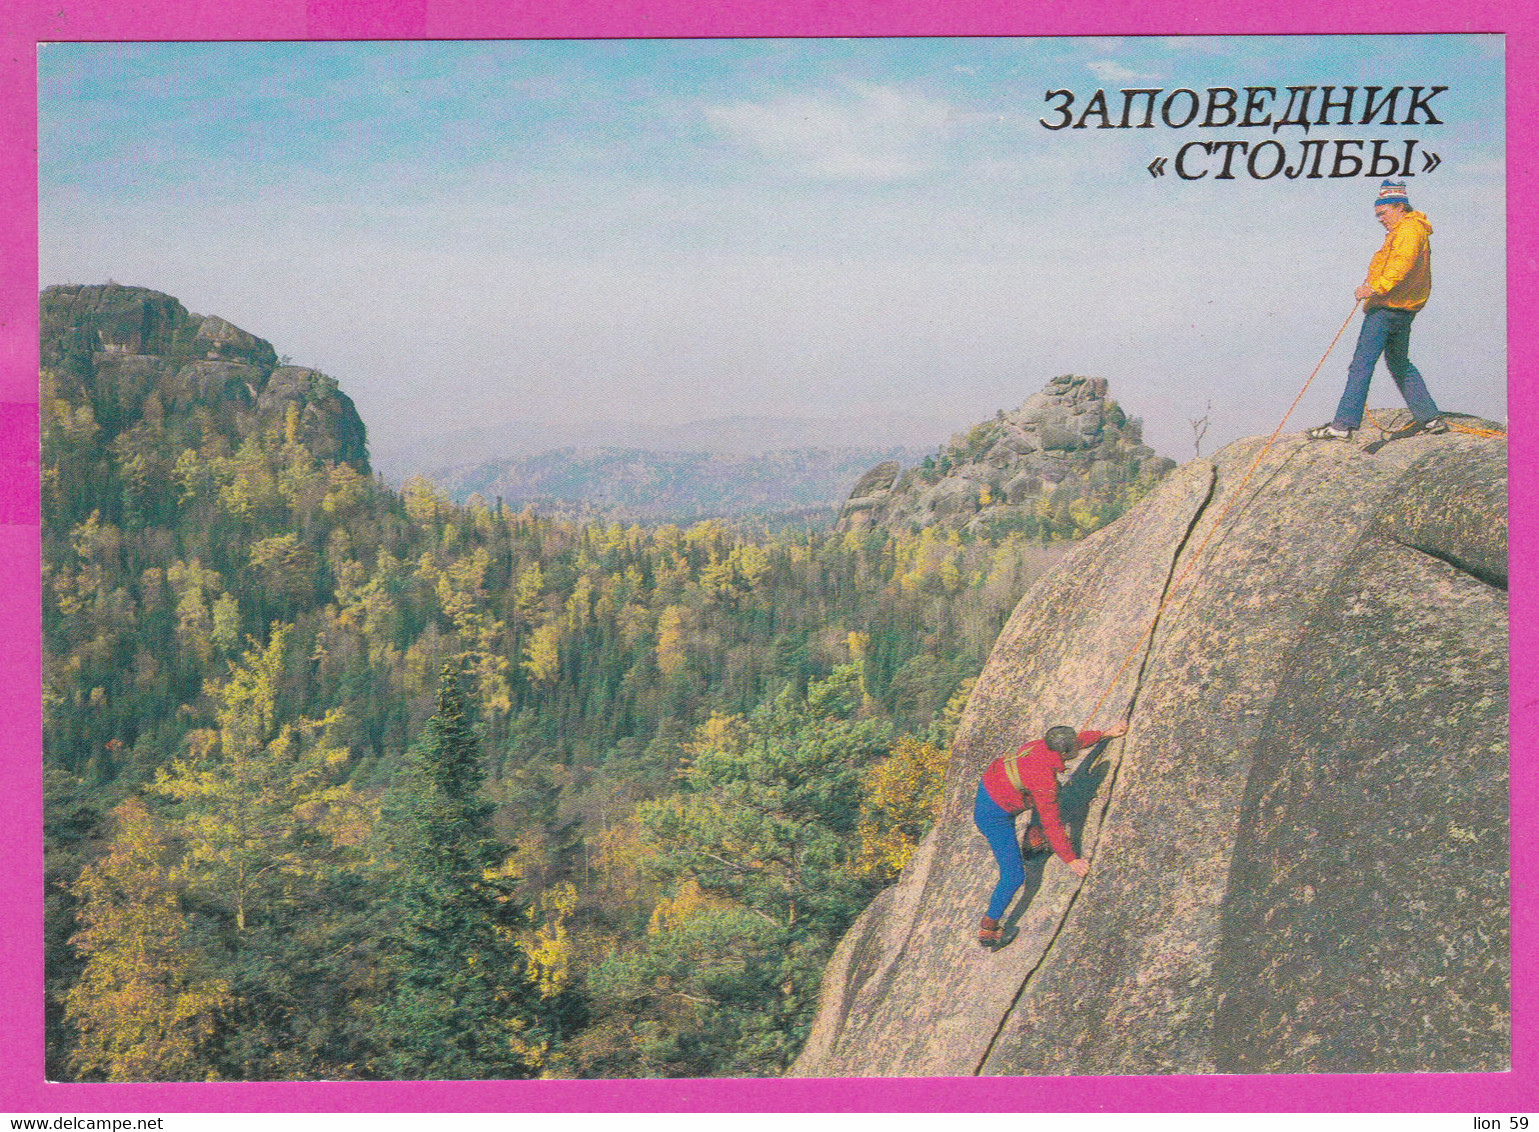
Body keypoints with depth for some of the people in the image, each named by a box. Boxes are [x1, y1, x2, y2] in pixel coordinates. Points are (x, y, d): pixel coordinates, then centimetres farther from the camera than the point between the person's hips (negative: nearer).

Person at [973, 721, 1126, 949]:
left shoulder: (1042, 745, -10)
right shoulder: (1045, 781, -32)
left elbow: (1080, 739, 13)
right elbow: (1052, 826, -24)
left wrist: (1107, 734, 24)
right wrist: (1071, 860, -14)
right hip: (995, 817, -9)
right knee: (1014, 875, -3)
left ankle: (1034, 834, 40)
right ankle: (988, 929, 9)